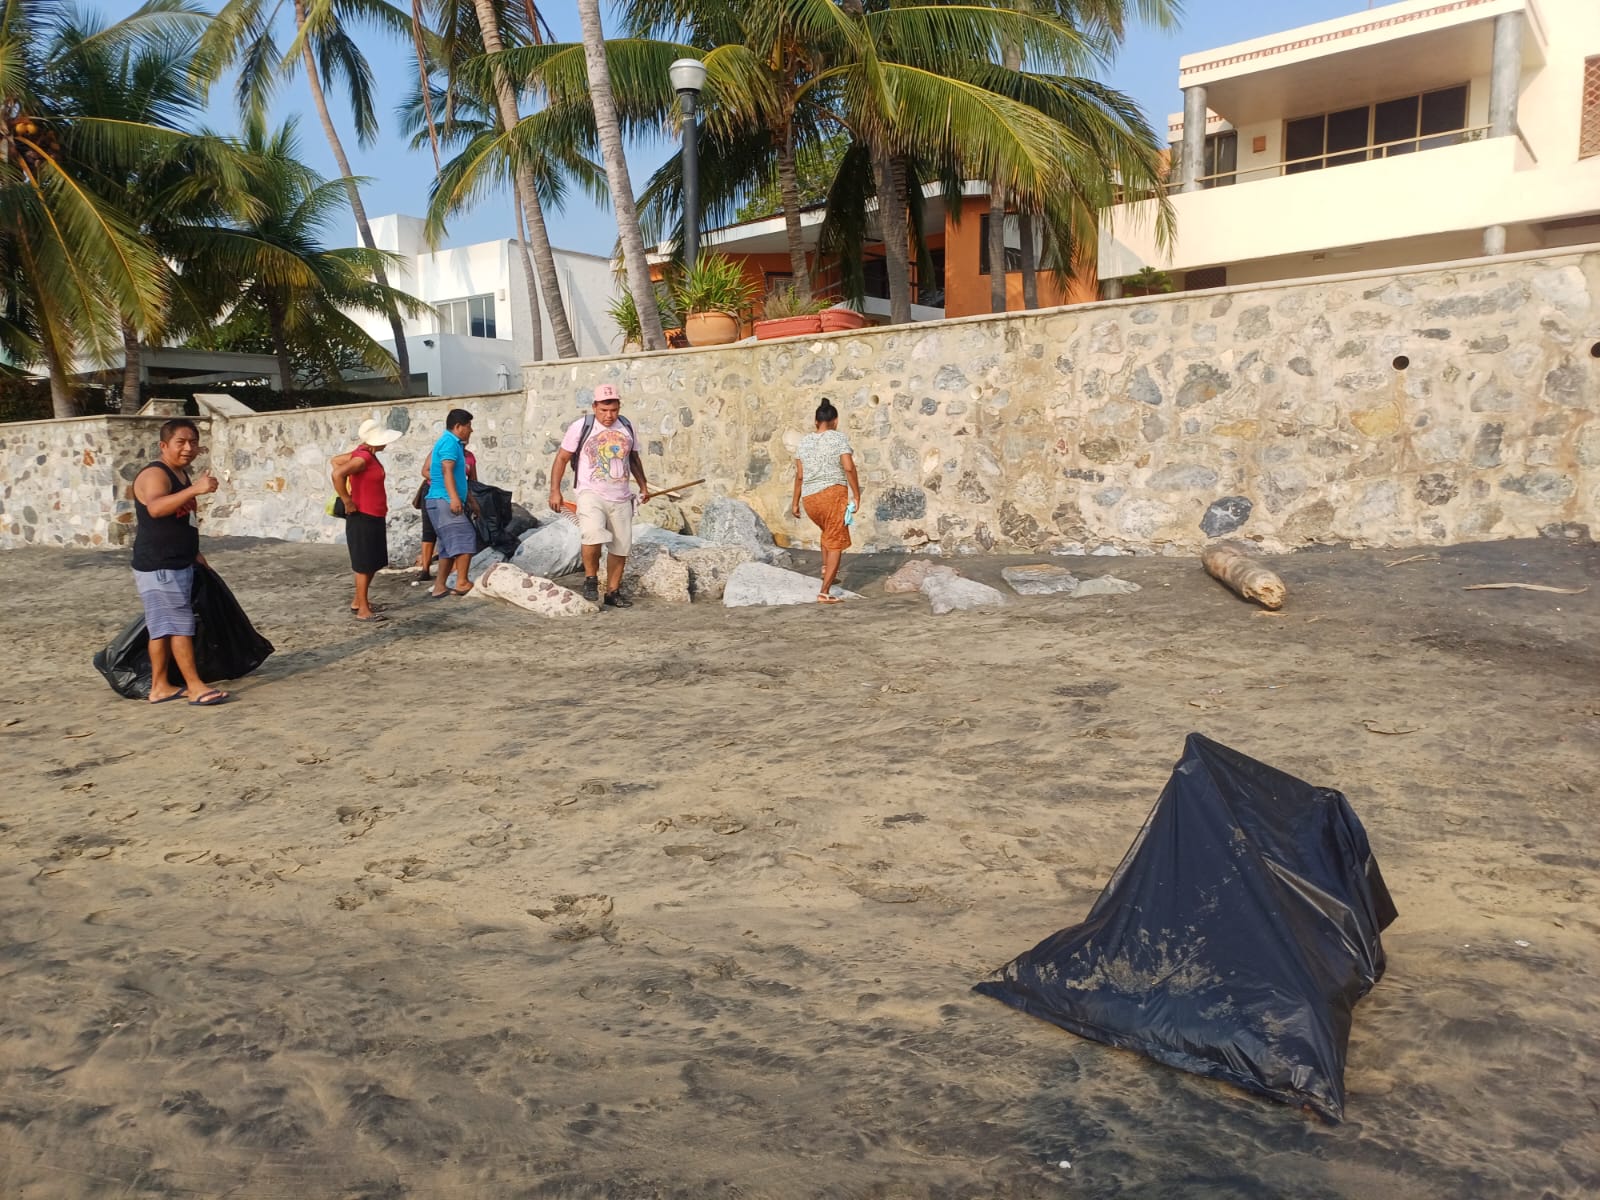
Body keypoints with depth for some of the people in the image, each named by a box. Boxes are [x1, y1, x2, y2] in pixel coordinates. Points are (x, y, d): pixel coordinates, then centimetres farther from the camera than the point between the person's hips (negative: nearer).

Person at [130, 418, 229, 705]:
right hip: (159, 567, -9)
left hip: (178, 564, 9)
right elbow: (155, 508, -37)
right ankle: (195, 687, -4)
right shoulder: (155, 474, -15)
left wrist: (192, 552, 23)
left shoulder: (182, 475, 15)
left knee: (163, 625, 12)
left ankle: (159, 686, 18)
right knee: (180, 624, -8)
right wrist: (195, 490, -47)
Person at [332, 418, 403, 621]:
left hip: (374, 518, 10)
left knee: (373, 563, 17)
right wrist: (347, 502, -22)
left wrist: (352, 483, 13)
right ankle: (363, 610, 0)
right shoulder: (363, 458, -18)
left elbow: (336, 460, 22)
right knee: (365, 565, -5)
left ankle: (358, 602, 27)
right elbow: (337, 474, -31)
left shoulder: (367, 454, 10)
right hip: (363, 518, -10)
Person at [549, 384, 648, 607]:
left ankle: (613, 592, 20)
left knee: (621, 547, 7)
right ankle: (590, 579, -7)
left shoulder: (626, 426, 9)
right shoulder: (581, 427, -4)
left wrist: (643, 484, 20)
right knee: (593, 534, -28)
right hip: (591, 494, -5)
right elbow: (562, 458, 0)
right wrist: (555, 491, -5)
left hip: (621, 498, 5)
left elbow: (633, 457, 24)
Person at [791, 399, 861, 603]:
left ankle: (826, 568, 21)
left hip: (810, 498, 5)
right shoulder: (839, 438, -3)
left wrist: (796, 502, 14)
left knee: (829, 531, 33)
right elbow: (849, 468, -13)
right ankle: (824, 592, -4)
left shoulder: (804, 442, 9)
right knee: (836, 542, 1)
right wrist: (856, 495, -7)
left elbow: (799, 475, 7)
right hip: (833, 493, -5)